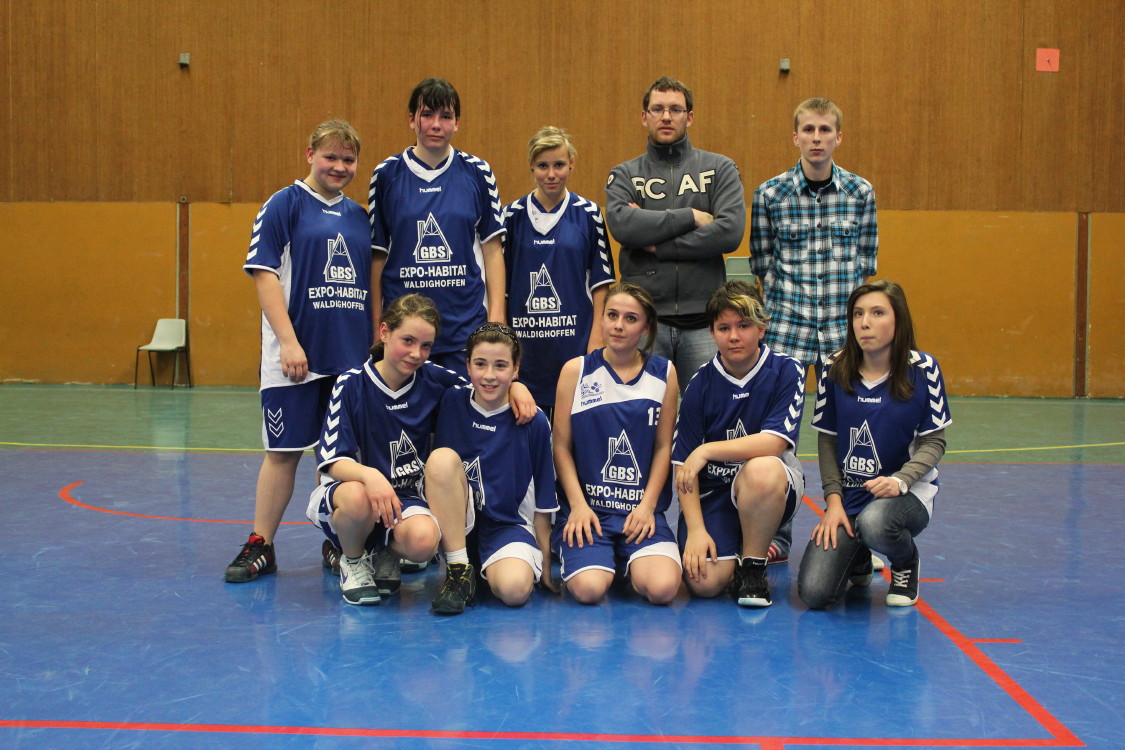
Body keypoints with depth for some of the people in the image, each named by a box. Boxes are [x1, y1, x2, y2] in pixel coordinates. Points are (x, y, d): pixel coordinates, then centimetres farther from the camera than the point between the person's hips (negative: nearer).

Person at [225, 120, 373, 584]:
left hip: (353, 356, 5)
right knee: (284, 451, 1)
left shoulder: (359, 216, 14)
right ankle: (261, 547, 11)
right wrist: (288, 341, -17)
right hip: (297, 356, -5)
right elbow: (264, 274, -9)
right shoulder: (284, 205, -2)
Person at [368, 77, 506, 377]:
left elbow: (492, 248, 5)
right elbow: (377, 254, 5)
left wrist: (496, 314, -2)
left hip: (466, 324, 0)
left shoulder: (477, 172, 3)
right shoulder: (387, 174, 3)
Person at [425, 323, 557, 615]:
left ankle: (487, 571, 5)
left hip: (509, 523, -2)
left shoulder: (534, 422, -5)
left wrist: (546, 563, 4)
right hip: (454, 519, 2)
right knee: (443, 457, -28)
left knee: (515, 589, -33)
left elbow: (543, 502, 2)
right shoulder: (452, 403, -1)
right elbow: (437, 470, 6)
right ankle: (459, 570, -19)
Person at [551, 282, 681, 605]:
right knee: (589, 589, -24)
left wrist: (646, 505, -4)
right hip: (586, 505, -1)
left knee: (662, 588, -23)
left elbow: (663, 446, 7)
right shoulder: (576, 370, 2)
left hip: (642, 508, 1)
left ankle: (633, 564, 12)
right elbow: (562, 446, 2)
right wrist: (578, 505, -8)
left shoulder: (664, 373, 6)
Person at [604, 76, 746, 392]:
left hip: (703, 320, 0)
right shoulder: (624, 175, 9)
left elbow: (731, 231, -7)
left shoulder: (720, 169, 9)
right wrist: (691, 217, -10)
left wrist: (658, 245, -8)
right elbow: (621, 224, -12)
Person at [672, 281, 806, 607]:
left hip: (771, 489, -1)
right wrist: (695, 529, -14)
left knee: (762, 469, -39)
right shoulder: (701, 384, -3)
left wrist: (707, 450, -20)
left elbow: (775, 443, -19)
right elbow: (683, 464, -4)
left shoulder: (786, 371, -7)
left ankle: (753, 568, -13)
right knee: (704, 582, -23)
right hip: (712, 492, 1)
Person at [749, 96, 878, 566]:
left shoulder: (860, 192, 3)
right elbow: (761, 262, 8)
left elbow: (866, 261, 9)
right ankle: (777, 536, 13)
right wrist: (786, 299, 4)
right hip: (786, 326, -1)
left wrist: (842, 298, 6)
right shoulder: (770, 194, 0)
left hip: (842, 329, 1)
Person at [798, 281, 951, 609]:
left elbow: (934, 440, -5)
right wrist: (834, 500, -6)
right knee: (814, 593, -16)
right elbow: (827, 439, 5)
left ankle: (907, 560, 0)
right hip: (848, 496, 2)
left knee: (874, 522, -40)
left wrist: (900, 480, -22)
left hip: (908, 492, -2)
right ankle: (857, 557, 22)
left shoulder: (922, 369, -8)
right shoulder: (835, 370, -1)